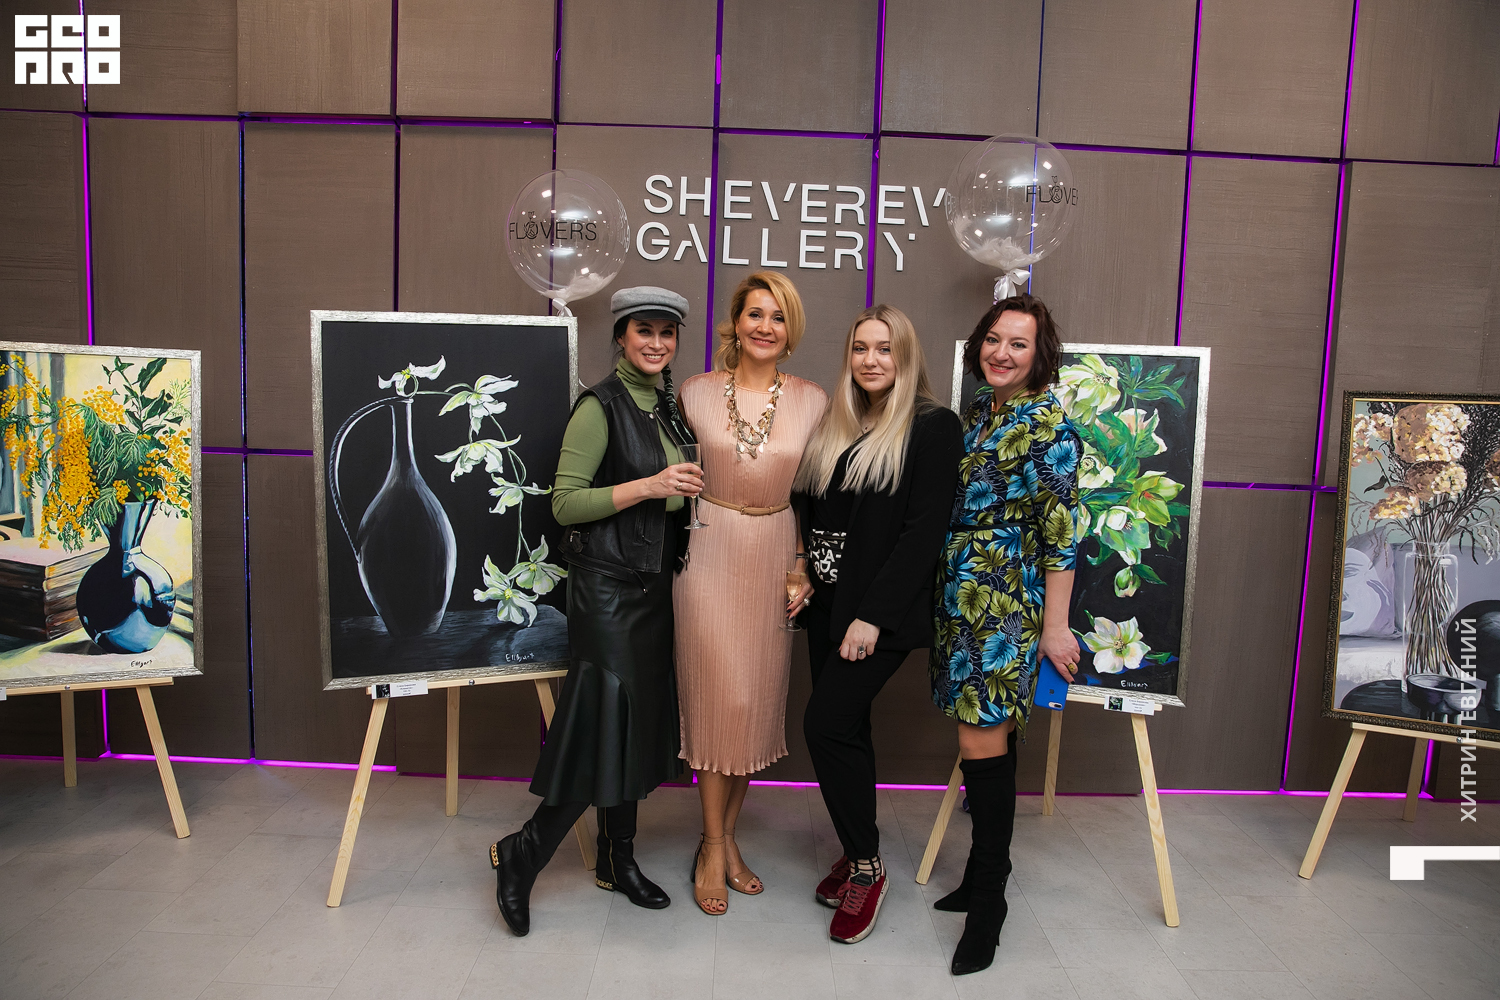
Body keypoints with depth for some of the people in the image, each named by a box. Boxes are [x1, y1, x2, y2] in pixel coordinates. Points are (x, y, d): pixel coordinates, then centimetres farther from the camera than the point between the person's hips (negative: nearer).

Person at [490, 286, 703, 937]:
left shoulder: (668, 407, 12)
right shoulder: (600, 406, -11)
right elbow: (565, 504, -17)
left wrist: (687, 490, 4)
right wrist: (649, 486, -22)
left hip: (655, 583, 8)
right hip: (606, 584, -8)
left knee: (640, 720, 12)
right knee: (606, 721, -7)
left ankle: (618, 860, 28)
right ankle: (520, 856, 12)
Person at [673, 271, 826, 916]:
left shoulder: (811, 401, 1)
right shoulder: (697, 392, -1)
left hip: (775, 556, 2)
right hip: (710, 551, -2)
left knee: (760, 700, 8)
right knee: (719, 697, -3)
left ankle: (725, 837, 26)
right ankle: (715, 847, 15)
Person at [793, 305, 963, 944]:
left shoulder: (934, 427, -6)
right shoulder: (835, 427, 14)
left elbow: (924, 529, -14)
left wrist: (874, 617, -17)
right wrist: (803, 576, 1)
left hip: (883, 609, -6)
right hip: (827, 603, 6)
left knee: (826, 722, -12)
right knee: (845, 728, 11)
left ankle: (867, 868, 7)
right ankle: (855, 853, 28)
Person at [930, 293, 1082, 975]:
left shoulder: (1048, 423, -9)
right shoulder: (975, 412, 13)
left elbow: (1059, 533, -11)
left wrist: (1055, 627, -11)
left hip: (1007, 600, -6)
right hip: (960, 594, 7)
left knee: (982, 745, -5)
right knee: (992, 733, 14)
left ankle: (988, 900, 10)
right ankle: (988, 870, 27)